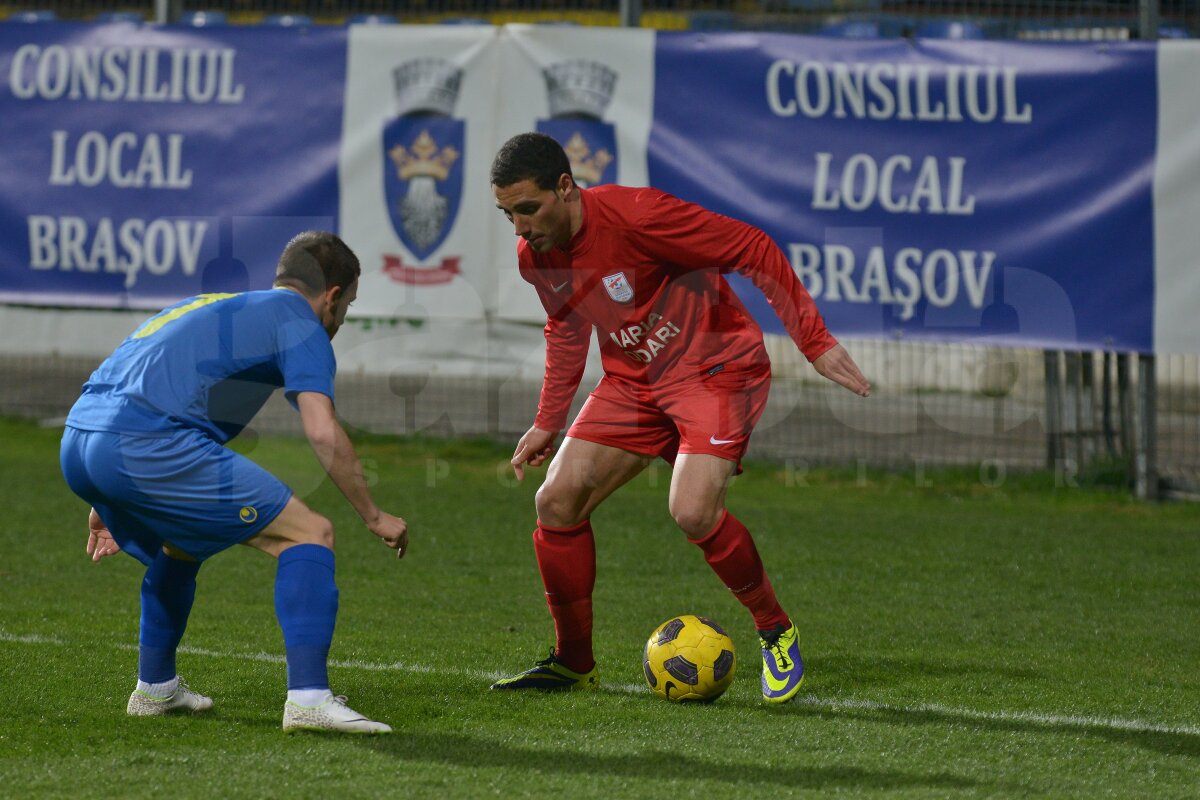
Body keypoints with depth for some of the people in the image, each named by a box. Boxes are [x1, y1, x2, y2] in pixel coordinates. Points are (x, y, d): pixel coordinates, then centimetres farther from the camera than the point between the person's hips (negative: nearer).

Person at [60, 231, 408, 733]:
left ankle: (155, 687, 41)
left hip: (76, 446, 9)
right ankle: (307, 699, -15)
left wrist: (107, 502, 45)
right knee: (309, 533, -3)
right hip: (147, 448, -9)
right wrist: (373, 516, 5)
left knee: (180, 545, 36)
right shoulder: (300, 323, 8)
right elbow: (323, 433, -5)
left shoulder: (213, 308, 34)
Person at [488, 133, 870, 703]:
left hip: (715, 368, -7)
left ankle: (776, 633, -2)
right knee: (557, 501, -6)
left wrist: (815, 342, -22)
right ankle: (573, 664, 10)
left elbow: (752, 250, -20)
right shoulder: (533, 256, -3)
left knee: (692, 512, -26)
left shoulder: (634, 215, -26)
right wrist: (549, 422, 14)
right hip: (633, 380, 7)